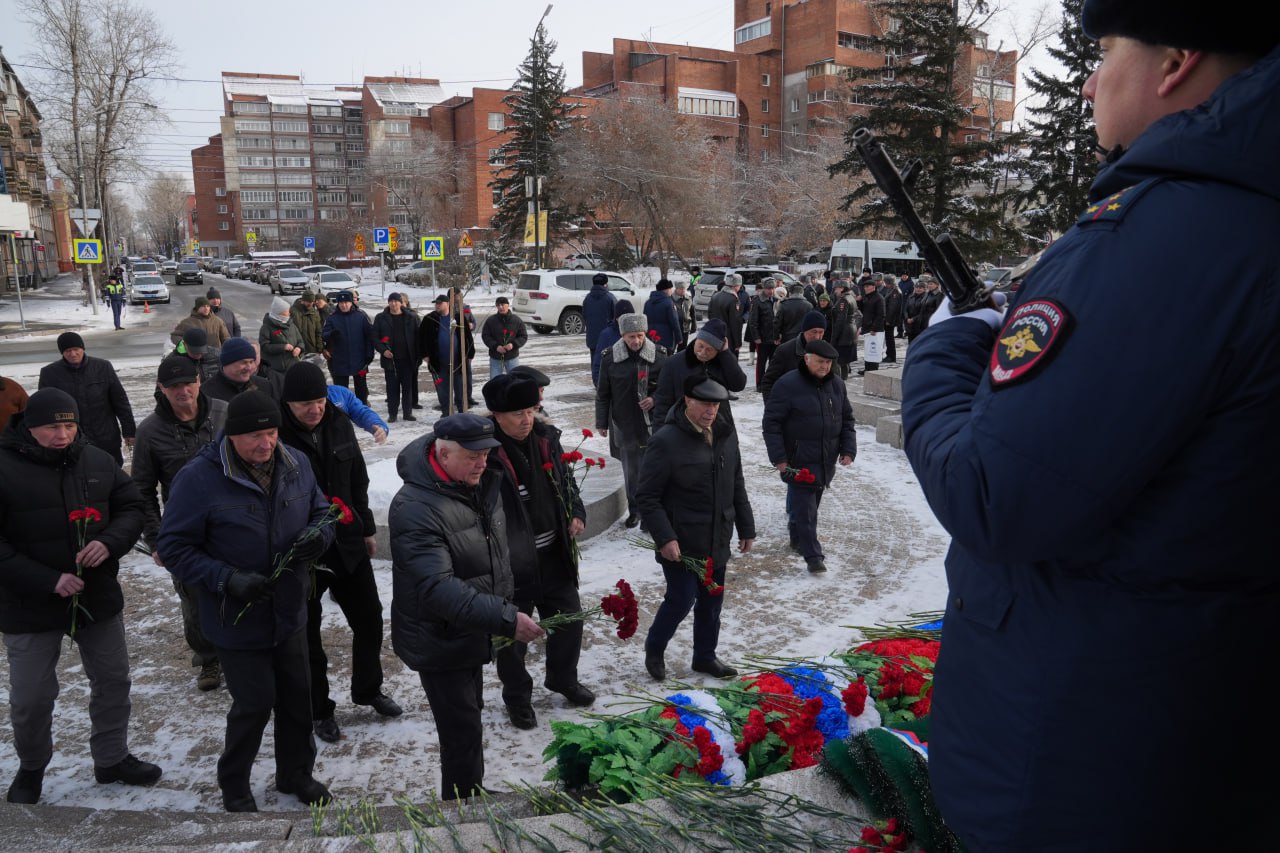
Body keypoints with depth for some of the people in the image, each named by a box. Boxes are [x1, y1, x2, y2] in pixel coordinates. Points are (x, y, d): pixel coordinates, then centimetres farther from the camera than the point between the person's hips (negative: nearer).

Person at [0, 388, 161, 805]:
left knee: (113, 681, 16)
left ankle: (111, 758, 36)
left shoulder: (98, 461, -2)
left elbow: (132, 507, 6)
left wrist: (110, 542, -15)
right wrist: (47, 581, -23)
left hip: (98, 596, 4)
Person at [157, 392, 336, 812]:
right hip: (237, 620, -5)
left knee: (297, 697, 17)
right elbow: (174, 548, -15)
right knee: (254, 704, 6)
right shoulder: (198, 478, -19)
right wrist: (227, 579, -27)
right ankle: (234, 787, 34)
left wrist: (319, 534, -15)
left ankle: (296, 774, 42)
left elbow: (322, 510, 9)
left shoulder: (295, 464, -5)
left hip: (289, 614, 5)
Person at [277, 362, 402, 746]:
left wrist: (366, 528, 15)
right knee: (307, 634, 11)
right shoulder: (277, 436, -20)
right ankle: (320, 710, 31)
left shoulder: (339, 424, -2)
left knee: (369, 619, 16)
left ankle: (368, 689, 40)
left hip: (348, 542, 5)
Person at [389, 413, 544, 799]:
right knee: (463, 734, -1)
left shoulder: (483, 484, -1)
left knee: (469, 717, 24)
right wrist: (506, 619, -40)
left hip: (472, 633, 9)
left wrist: (505, 606, 12)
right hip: (440, 643, -8)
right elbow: (438, 589, -36)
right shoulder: (415, 509, -28)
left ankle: (473, 795, 43)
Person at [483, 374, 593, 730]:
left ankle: (563, 678, 46)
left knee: (569, 618, 20)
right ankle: (517, 697, 35)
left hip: (553, 554, 6)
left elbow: (565, 480, 15)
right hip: (511, 563, -6)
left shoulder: (546, 438, -2)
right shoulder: (486, 451, -22)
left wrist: (576, 513, 2)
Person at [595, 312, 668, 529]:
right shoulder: (610, 357, -5)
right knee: (630, 470, 11)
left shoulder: (659, 355, -6)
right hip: (624, 424, 1)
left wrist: (655, 399, -13)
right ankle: (634, 510, 26)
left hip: (653, 422, -1)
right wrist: (601, 422, 4)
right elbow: (602, 393, 3)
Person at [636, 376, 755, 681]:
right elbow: (646, 496, -15)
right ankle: (654, 648, 26)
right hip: (680, 544, -6)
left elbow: (737, 486, 14)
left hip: (717, 542, 6)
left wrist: (746, 528, 14)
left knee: (711, 602, 15)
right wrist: (664, 538, -20)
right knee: (682, 600, 0)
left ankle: (705, 656, 35)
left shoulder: (726, 435, 4)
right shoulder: (666, 441, -18)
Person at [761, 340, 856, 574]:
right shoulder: (788, 385, -13)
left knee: (811, 504, 18)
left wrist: (848, 449, 4)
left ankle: (797, 537, 37)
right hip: (798, 462, -6)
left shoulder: (836, 384, 6)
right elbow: (771, 423, -11)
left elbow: (847, 419, 15)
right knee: (805, 510, -6)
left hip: (826, 461, 6)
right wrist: (778, 457, -15)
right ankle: (813, 556, -2)